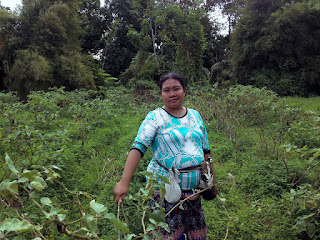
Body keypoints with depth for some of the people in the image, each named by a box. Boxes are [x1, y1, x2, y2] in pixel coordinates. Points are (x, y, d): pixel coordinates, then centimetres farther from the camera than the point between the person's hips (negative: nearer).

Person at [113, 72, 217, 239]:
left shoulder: (195, 116, 8)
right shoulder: (155, 117, -8)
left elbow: (205, 150, 15)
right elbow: (138, 148, -20)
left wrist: (211, 179, 13)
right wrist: (124, 182, -30)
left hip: (193, 186, 5)